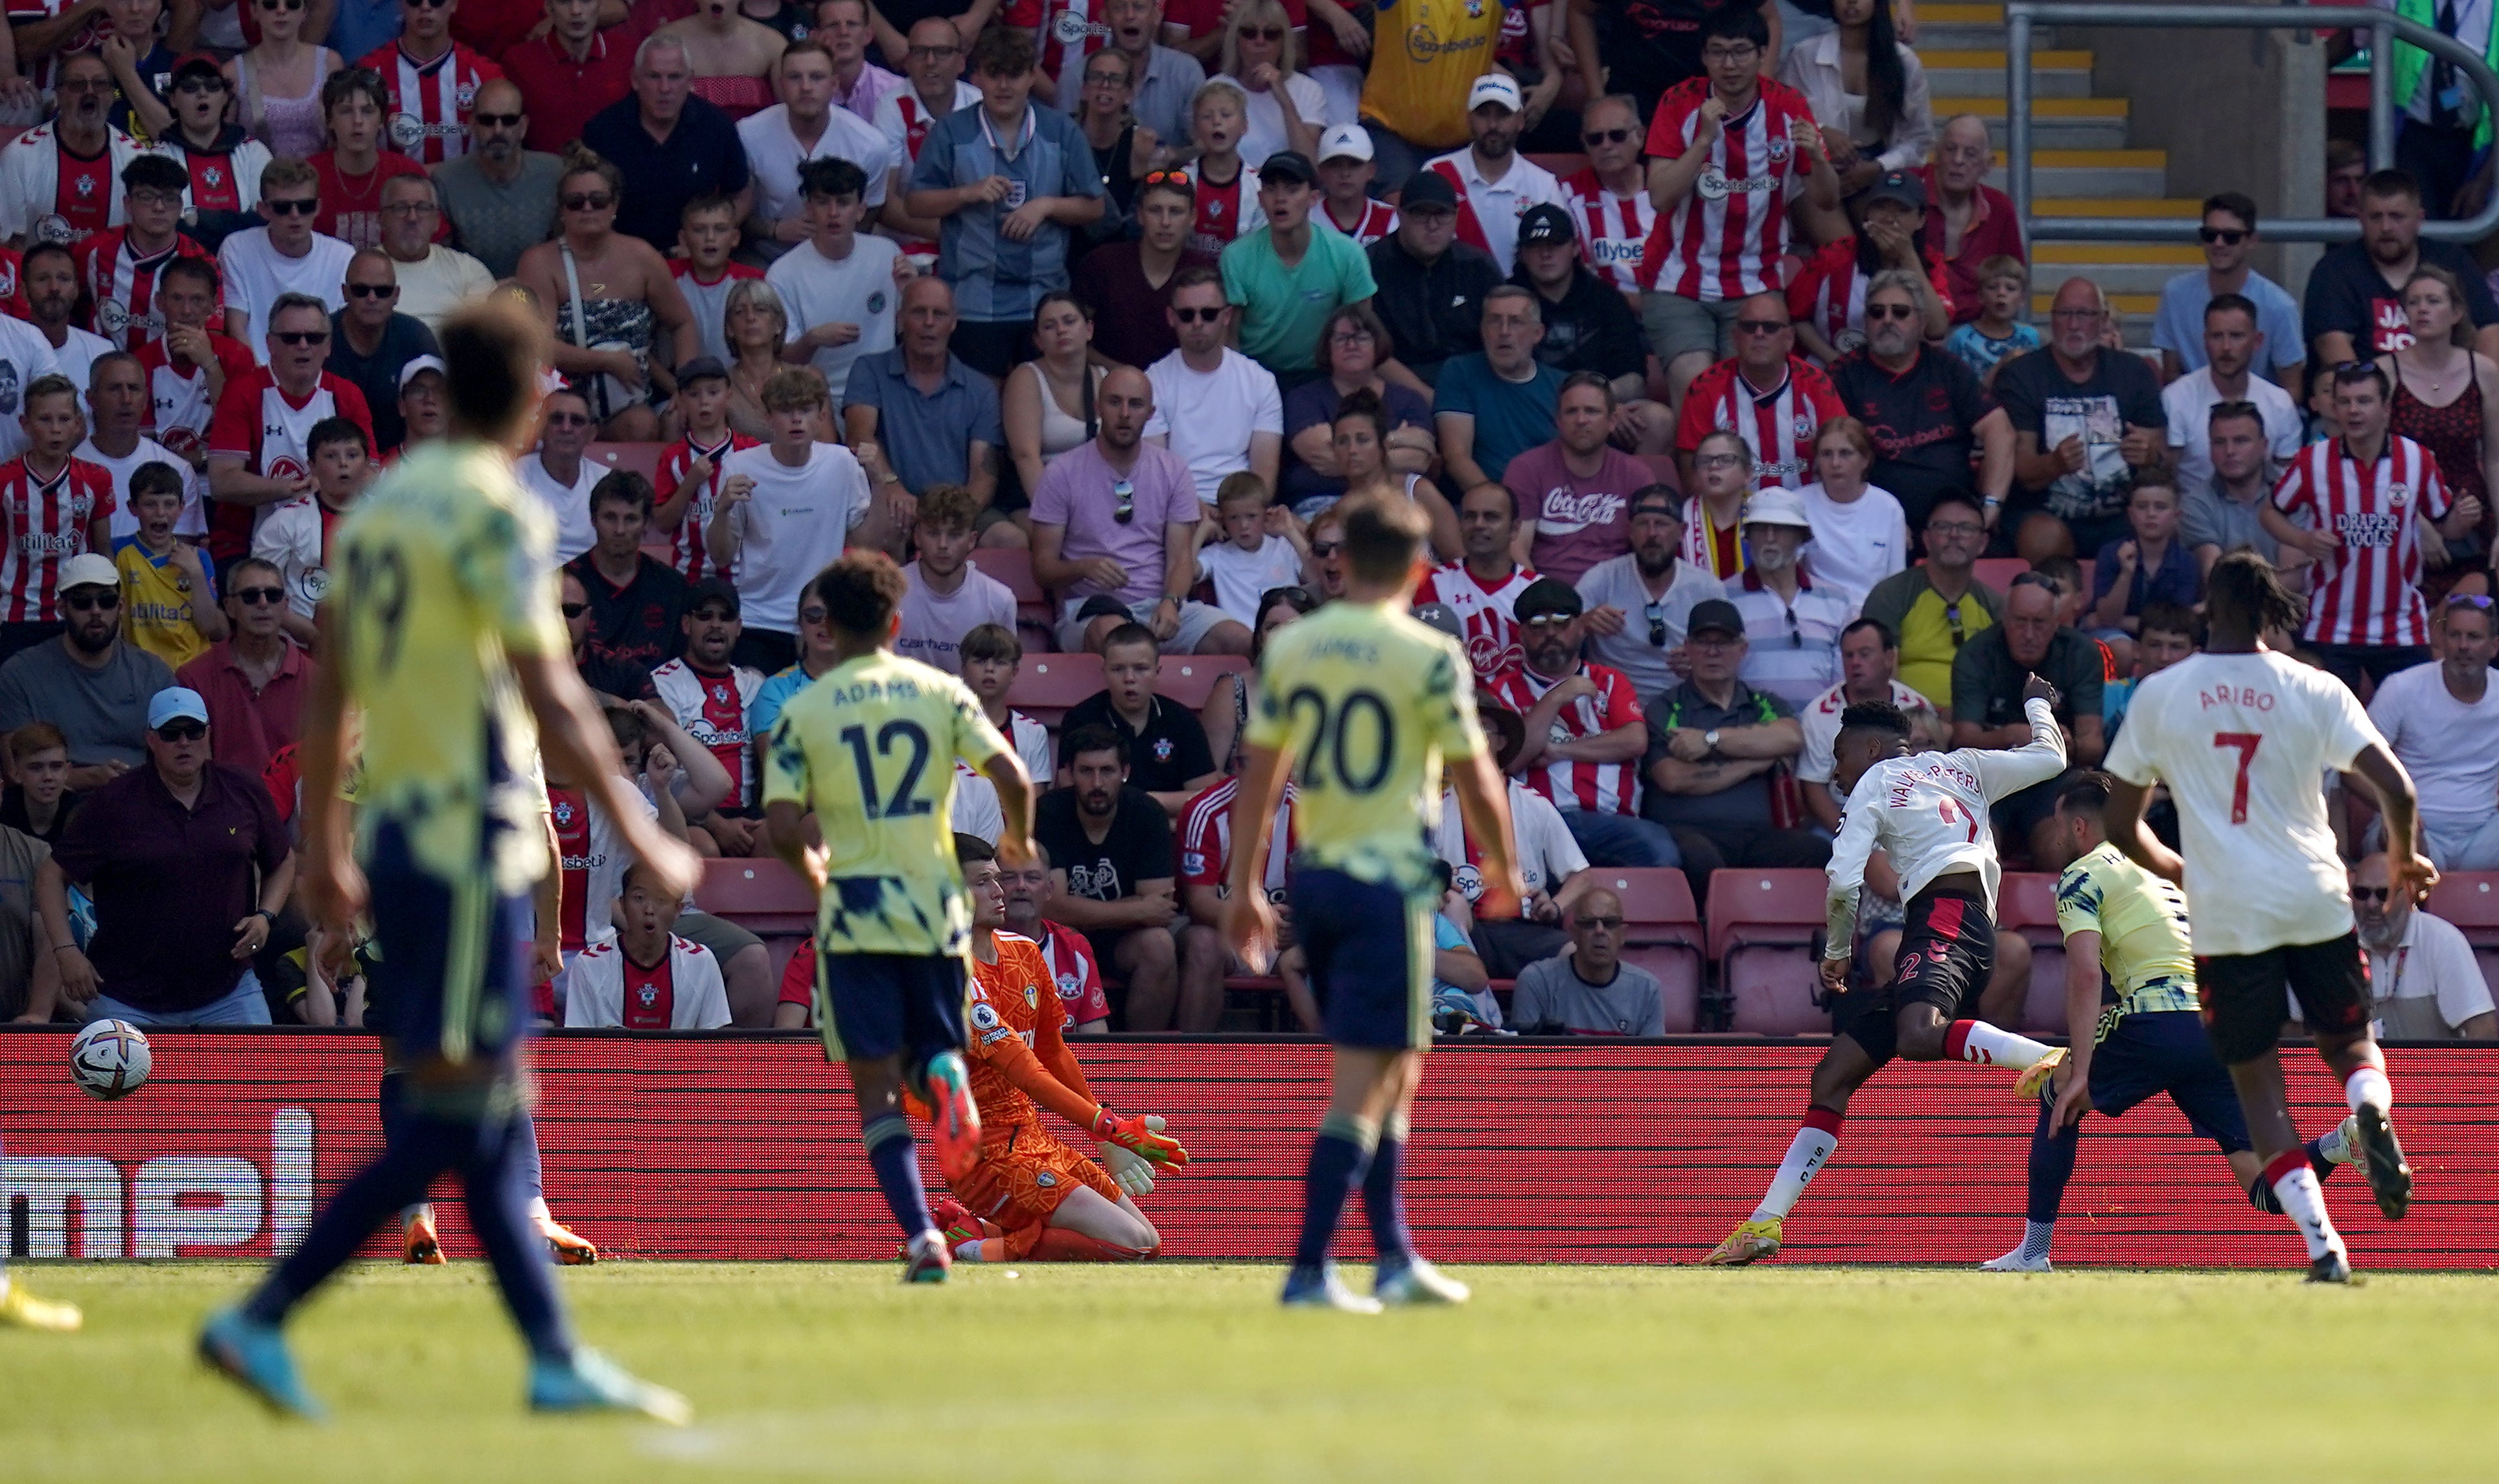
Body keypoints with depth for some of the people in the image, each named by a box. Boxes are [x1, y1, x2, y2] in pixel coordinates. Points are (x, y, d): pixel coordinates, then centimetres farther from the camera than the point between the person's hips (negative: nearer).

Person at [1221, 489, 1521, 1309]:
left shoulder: (1290, 648, 5)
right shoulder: (1428, 657, -10)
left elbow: (1259, 775, 7)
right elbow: (1474, 780, -5)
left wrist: (1244, 888, 14)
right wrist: (1504, 871, 11)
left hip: (1315, 874, 6)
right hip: (1389, 877, -6)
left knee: (1396, 1072, 20)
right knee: (1361, 1084, -5)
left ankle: (1396, 1258, 22)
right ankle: (1309, 1269, -11)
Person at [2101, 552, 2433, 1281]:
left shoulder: (2158, 695, 3)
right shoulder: (2315, 690, 1)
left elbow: (2121, 825, 9)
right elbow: (2397, 789, -6)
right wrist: (2404, 860, 15)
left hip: (2225, 914, -1)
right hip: (2317, 903, 1)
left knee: (2257, 1084, 6)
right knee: (2350, 1042, 19)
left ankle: (2322, 1245, -9)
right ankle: (2371, 1108, -18)